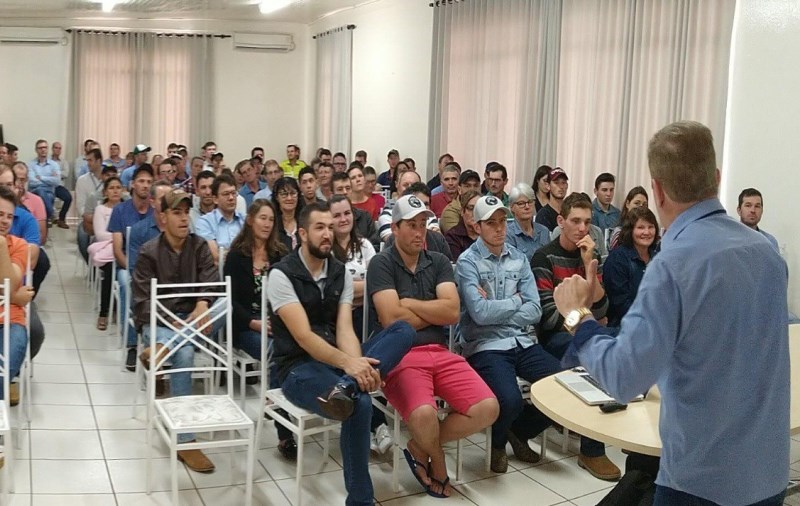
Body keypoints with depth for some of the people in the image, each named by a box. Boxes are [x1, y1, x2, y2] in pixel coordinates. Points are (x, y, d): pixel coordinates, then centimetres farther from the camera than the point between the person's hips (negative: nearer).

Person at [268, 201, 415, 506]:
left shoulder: (341, 273, 9)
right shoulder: (282, 275, -8)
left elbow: (344, 330, -3)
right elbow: (303, 336, -19)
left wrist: (358, 364, -25)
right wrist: (348, 363, -35)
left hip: (339, 360, 6)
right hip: (300, 368, -6)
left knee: (403, 330, -17)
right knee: (359, 403, -35)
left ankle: (345, 388, -40)